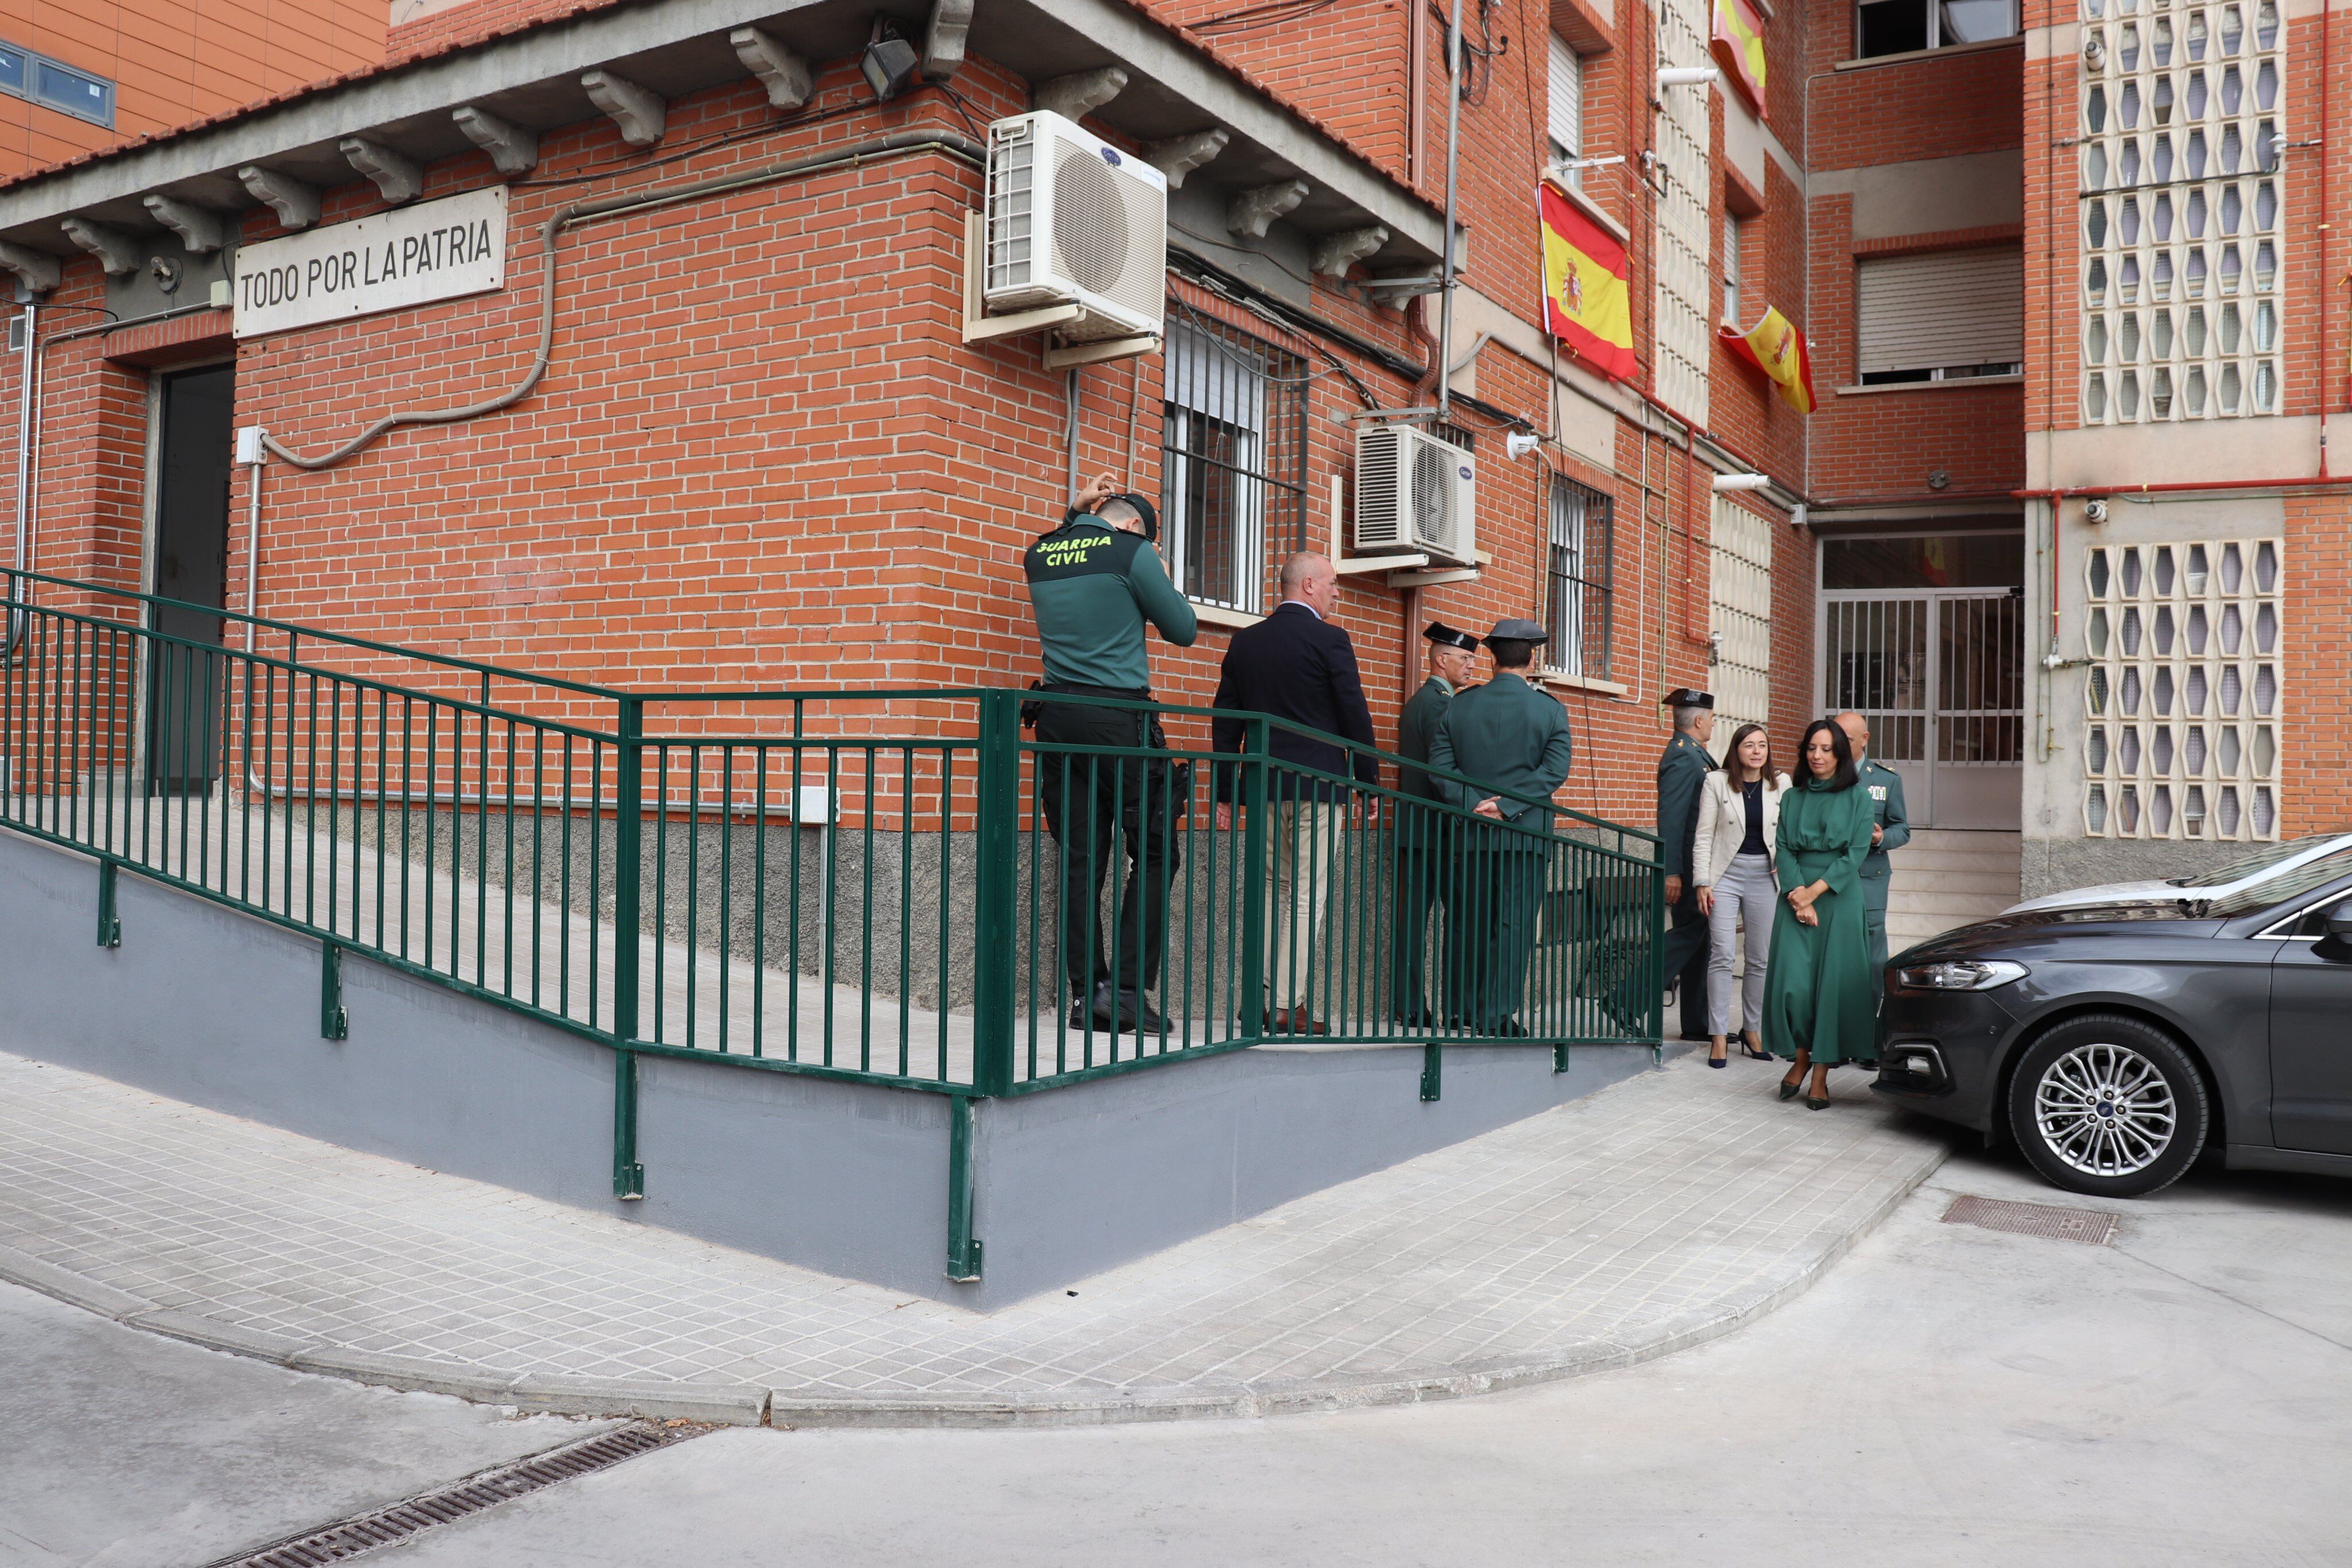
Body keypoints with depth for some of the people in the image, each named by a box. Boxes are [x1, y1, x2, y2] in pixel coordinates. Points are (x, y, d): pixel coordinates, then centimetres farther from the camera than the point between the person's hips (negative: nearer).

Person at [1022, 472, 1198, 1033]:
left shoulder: (1039, 554, 13)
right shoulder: (1132, 551, -4)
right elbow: (1183, 630, 3)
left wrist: (1075, 511, 26)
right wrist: (1162, 581, 18)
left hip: (1057, 716, 6)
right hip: (1119, 718, -6)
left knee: (1080, 858, 7)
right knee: (1153, 854, 1)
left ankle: (1087, 991, 6)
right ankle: (1126, 989, -6)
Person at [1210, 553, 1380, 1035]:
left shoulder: (1244, 641, 10)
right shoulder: (1329, 638, -6)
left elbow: (1225, 722, 11)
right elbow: (1355, 715, -6)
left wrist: (1224, 791, 14)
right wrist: (1370, 783, 2)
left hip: (1265, 784, 5)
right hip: (1318, 785, -5)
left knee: (1275, 889, 14)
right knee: (1307, 895, -1)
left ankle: (1262, 997, 10)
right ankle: (1289, 1006, -2)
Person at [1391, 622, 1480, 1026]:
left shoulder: (1415, 703, 19)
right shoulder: (1441, 703, -11)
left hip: (1412, 827, 9)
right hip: (1438, 829, -9)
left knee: (1411, 917, 5)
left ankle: (1408, 1005, 5)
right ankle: (1459, 1004, -2)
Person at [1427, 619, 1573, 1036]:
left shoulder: (1459, 706, 5)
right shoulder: (1550, 710, -2)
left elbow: (1440, 765, -3)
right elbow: (1554, 770, -11)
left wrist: (1474, 804, -11)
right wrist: (1507, 808, -13)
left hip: (1470, 832, 3)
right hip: (1526, 834, -3)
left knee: (1467, 922, 12)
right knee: (1514, 923, 1)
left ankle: (1462, 1010, 20)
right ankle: (1497, 1015, 0)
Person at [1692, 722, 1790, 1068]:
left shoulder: (1781, 784, 4)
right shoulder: (1716, 782, -1)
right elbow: (1704, 836, 0)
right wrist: (1702, 883, -6)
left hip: (1766, 877, 2)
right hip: (1726, 873, -2)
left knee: (1762, 959, 7)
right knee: (1722, 956, -5)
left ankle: (1753, 1030, 20)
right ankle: (1718, 1036, 1)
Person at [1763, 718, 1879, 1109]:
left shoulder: (1857, 796, 3)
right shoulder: (1792, 798, 12)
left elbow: (1856, 853, -4)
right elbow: (1784, 850, 4)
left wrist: (1815, 890, -12)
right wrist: (1797, 895, -11)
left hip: (1839, 897, -2)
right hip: (1796, 895, 2)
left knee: (1834, 983, -3)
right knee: (1793, 982, -6)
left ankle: (1821, 1076, 5)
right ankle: (1801, 1057, 17)